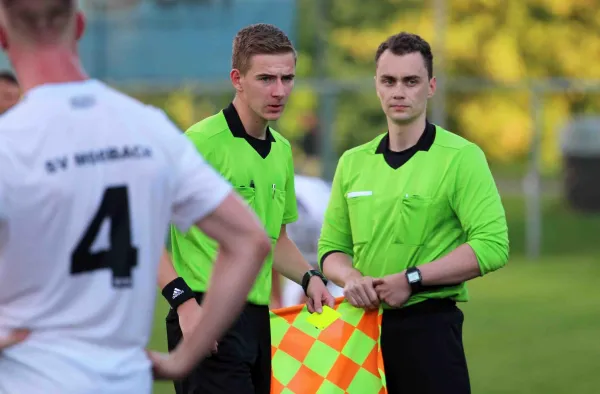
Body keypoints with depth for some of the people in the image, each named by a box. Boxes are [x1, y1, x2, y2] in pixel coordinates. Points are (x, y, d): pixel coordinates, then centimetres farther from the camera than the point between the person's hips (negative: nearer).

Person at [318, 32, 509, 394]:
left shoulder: (462, 157, -6)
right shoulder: (353, 163, 12)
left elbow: (492, 246, -15)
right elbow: (332, 246, 16)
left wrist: (412, 279, -17)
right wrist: (350, 277, -7)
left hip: (429, 325, -5)